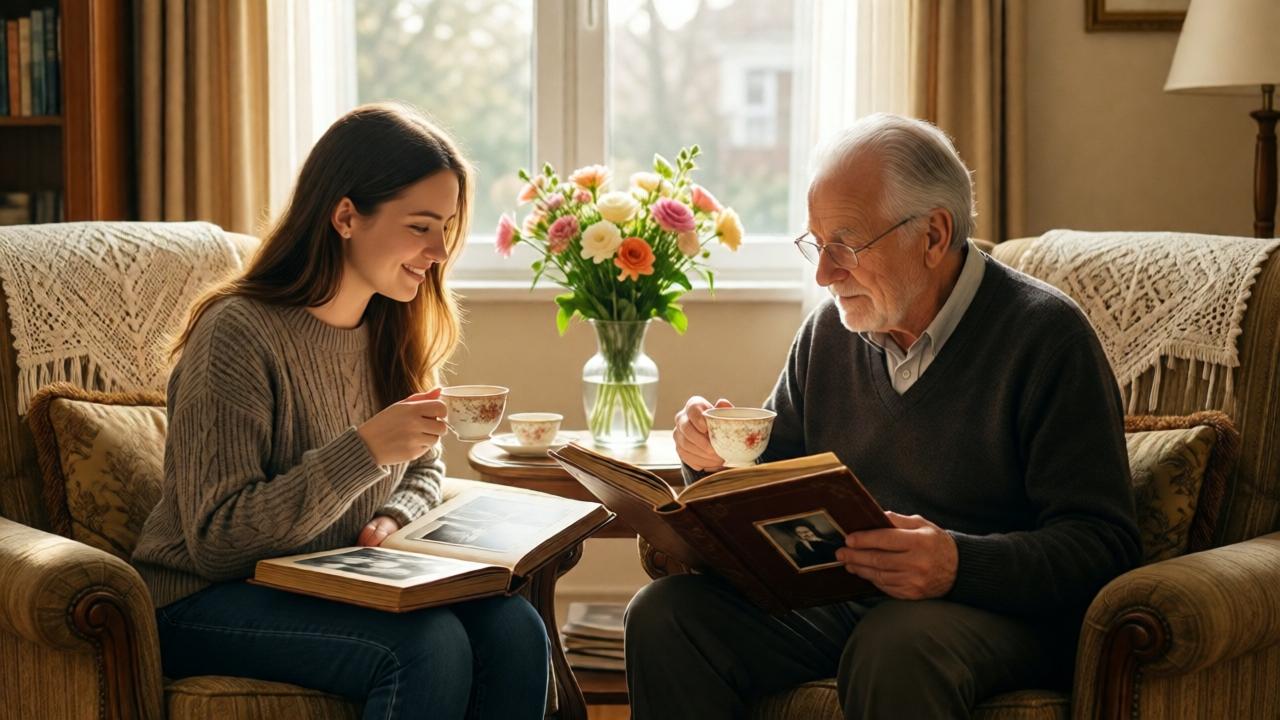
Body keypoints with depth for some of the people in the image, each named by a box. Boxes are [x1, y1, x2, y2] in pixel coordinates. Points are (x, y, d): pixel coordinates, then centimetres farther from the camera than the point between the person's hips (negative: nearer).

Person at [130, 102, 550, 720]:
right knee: (431, 644, -31)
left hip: (340, 585, 6)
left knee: (514, 629, -20)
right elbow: (216, 541, -22)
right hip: (205, 601, -6)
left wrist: (394, 520, -7)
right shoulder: (238, 333, -18)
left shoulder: (395, 329, 4)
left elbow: (423, 472, 17)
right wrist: (364, 449, -31)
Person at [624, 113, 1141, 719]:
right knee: (663, 613, -17)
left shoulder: (1045, 335, -9)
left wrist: (960, 564, -30)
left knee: (895, 651, -39)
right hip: (836, 601, 6)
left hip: (994, 605, -6)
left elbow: (1102, 541, -14)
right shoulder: (829, 329, 11)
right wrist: (722, 457, -2)